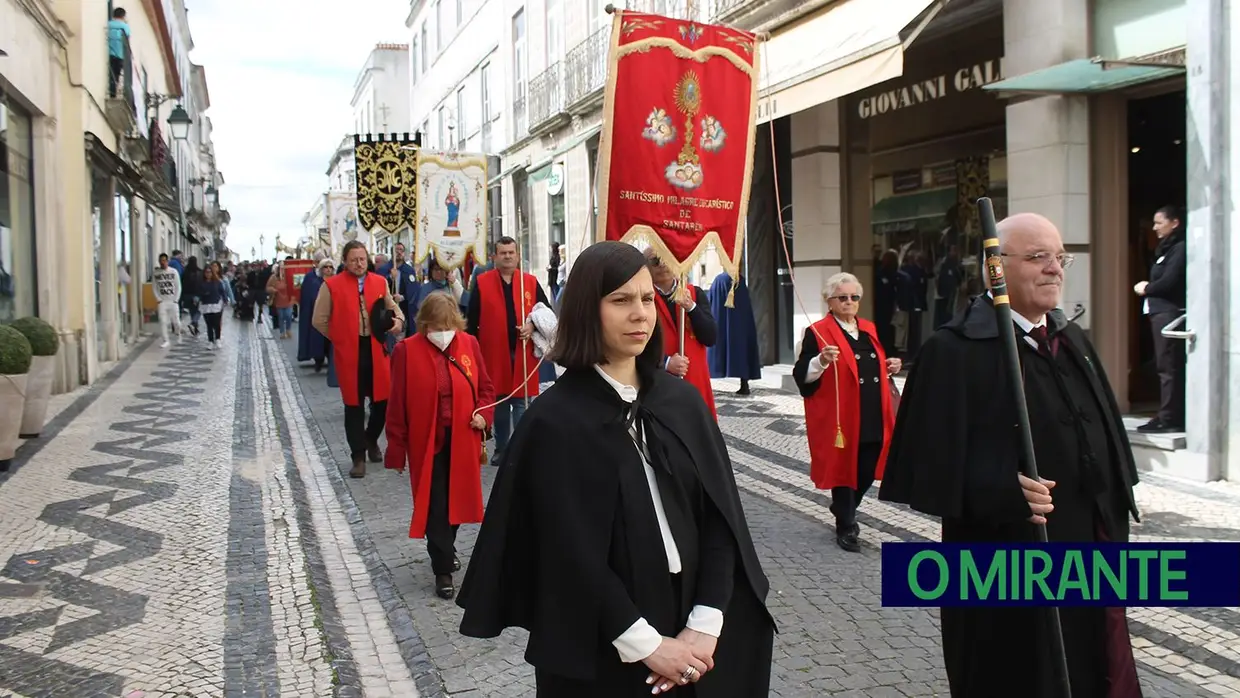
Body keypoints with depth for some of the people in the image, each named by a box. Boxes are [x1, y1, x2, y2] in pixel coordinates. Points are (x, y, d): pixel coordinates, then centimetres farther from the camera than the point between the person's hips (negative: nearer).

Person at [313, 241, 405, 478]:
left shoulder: (379, 282, 7)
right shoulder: (332, 285, -4)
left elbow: (391, 306, 22)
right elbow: (319, 321, 1)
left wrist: (398, 319, 1)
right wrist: (340, 338, 2)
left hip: (376, 350, 3)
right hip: (348, 353, -3)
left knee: (383, 400, 5)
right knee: (354, 405, 4)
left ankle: (371, 440, 33)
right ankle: (358, 456, 14)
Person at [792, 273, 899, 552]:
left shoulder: (869, 329, 14)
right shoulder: (817, 333, -7)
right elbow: (802, 375, -12)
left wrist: (889, 368, 6)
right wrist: (822, 361, -29)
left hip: (873, 419, 6)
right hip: (840, 419, -6)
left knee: (867, 472, 10)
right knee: (844, 469, 2)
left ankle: (844, 510, 37)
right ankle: (846, 527, 19)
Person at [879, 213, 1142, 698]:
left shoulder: (1073, 342, 13)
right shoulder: (954, 351, -12)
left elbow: (1109, 445, 19)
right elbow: (934, 463, -17)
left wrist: (1114, 530, 15)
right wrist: (1003, 493, -30)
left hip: (1089, 561, 7)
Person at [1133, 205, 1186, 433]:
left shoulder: (1180, 248, -11)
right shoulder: (1165, 249, 19)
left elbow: (1169, 282, -18)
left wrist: (1146, 289, -3)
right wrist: (1149, 288, 1)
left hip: (1170, 312, -10)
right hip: (1161, 312, 10)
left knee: (1168, 366, -9)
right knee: (1167, 366, 10)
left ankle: (1169, 418, -8)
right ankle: (1174, 417, 14)